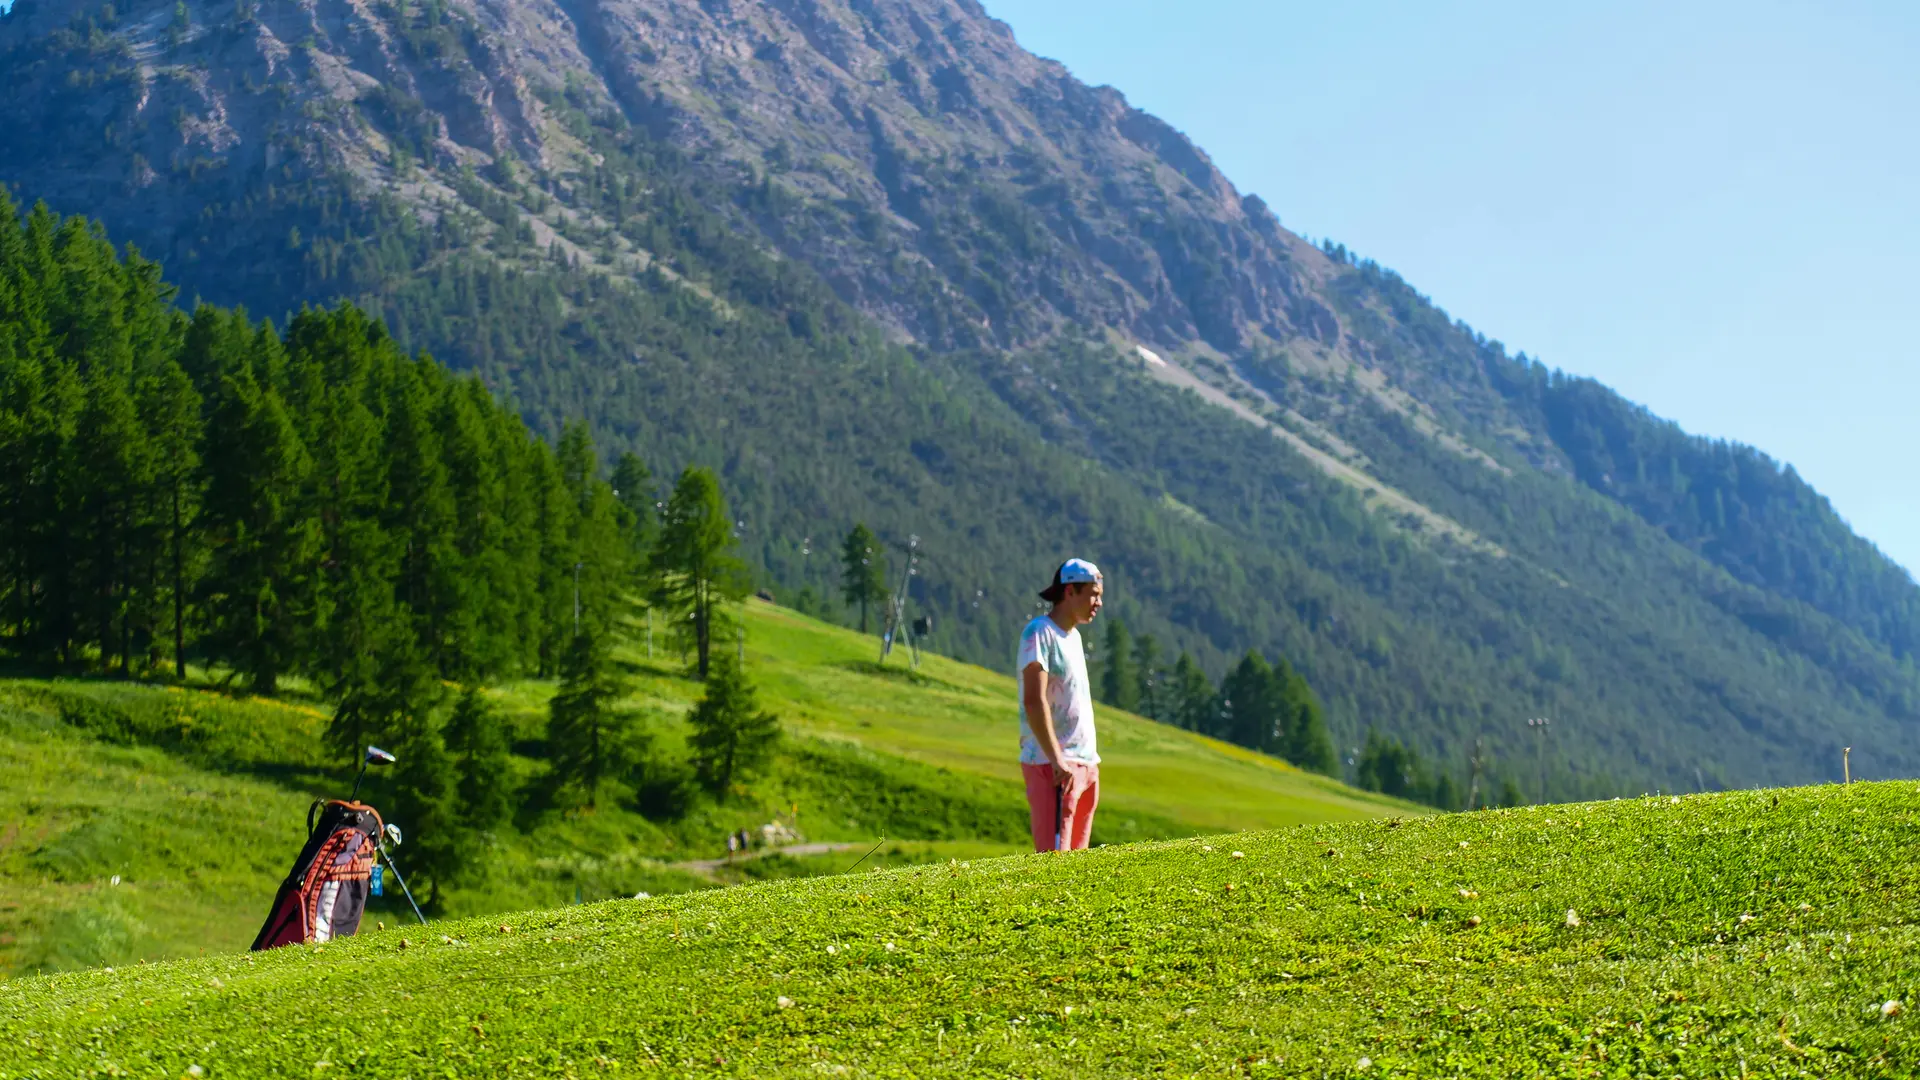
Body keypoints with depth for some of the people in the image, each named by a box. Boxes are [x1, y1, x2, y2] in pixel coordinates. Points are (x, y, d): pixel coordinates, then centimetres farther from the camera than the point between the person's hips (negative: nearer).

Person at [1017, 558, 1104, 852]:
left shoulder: (1074, 635, 18)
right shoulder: (1039, 632, -10)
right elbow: (1034, 701, -19)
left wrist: (1091, 760, 18)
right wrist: (1056, 760, -25)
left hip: (1086, 764, 9)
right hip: (1051, 765, -9)